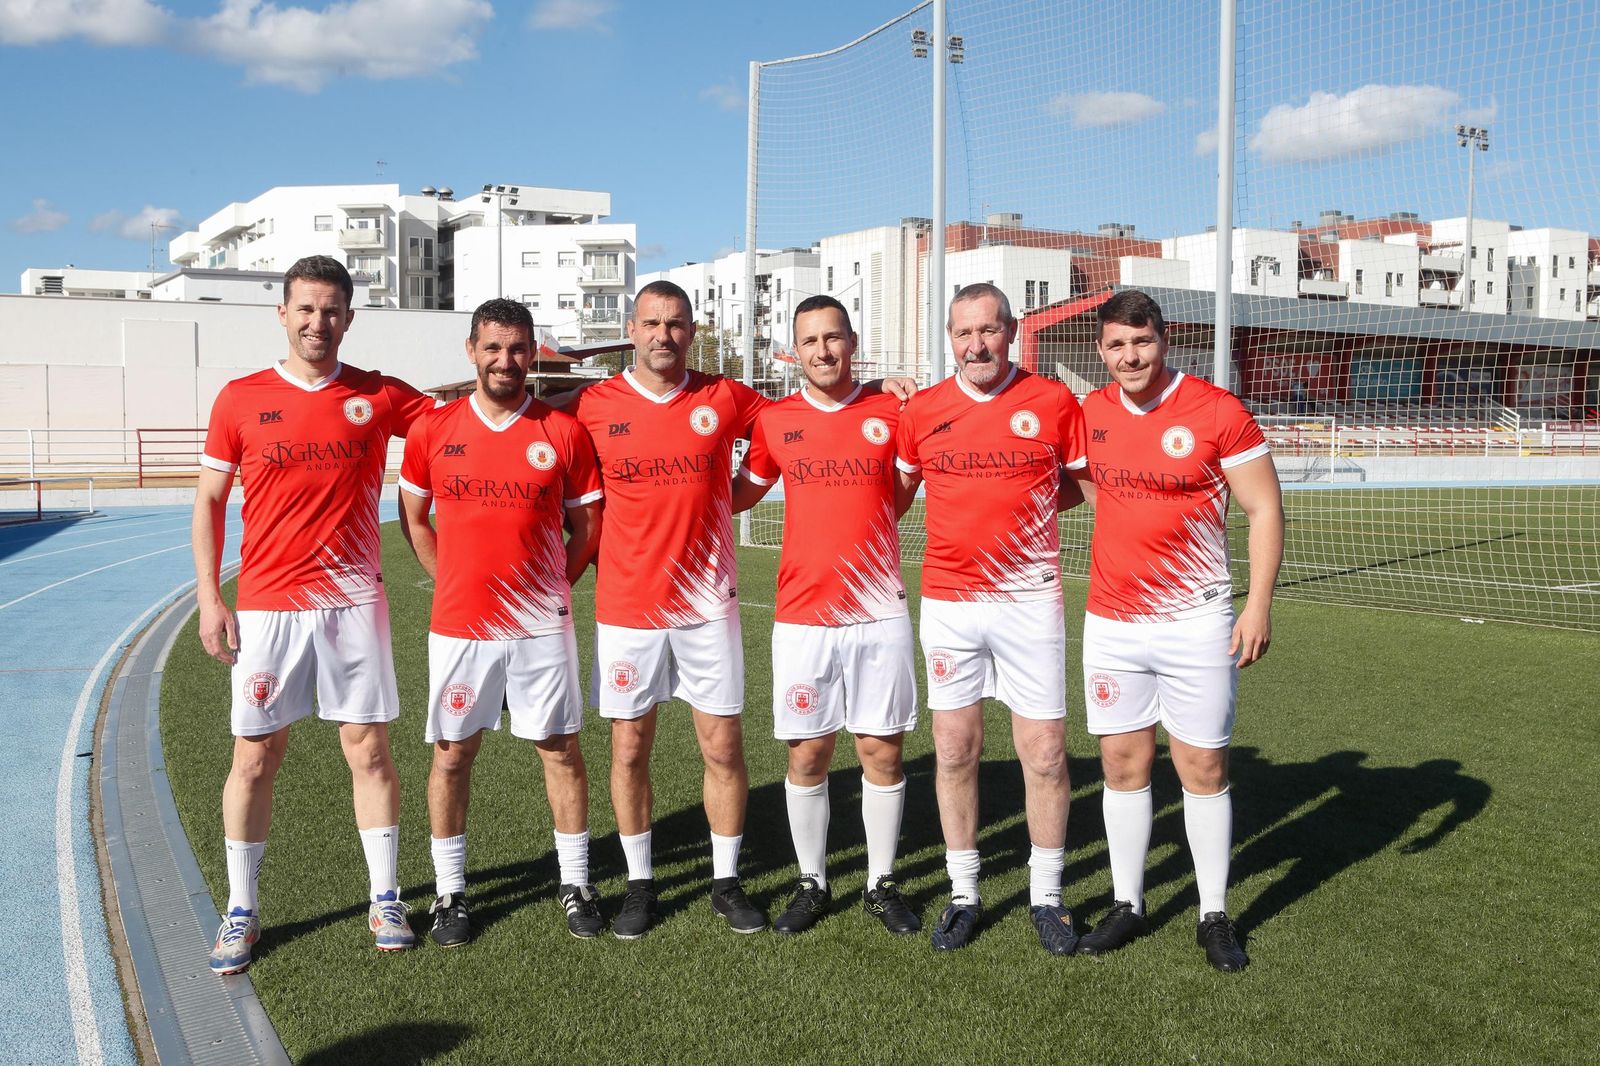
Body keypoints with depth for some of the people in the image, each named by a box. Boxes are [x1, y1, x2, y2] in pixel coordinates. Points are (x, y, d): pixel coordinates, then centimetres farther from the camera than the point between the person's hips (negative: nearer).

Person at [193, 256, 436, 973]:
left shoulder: (378, 397, 2)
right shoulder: (241, 399, 1)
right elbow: (209, 503, 5)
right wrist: (209, 600, 0)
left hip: (353, 603, 0)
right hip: (266, 607, 0)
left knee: (369, 750, 6)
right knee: (254, 757, 5)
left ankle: (385, 898, 20)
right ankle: (241, 910, 20)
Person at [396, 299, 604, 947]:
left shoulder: (564, 433, -1)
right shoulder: (433, 430, 1)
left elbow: (587, 522, 6)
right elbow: (413, 517, 13)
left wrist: (552, 584, 1)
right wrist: (452, 582, 6)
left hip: (542, 625, 0)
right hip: (459, 625, 1)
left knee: (560, 749, 7)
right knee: (452, 753, 7)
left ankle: (575, 884, 21)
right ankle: (450, 891, 22)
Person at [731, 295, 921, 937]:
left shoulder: (891, 412, 2)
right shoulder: (775, 421, 5)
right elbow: (740, 494, 17)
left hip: (879, 613, 0)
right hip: (801, 617, 0)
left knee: (882, 753, 5)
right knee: (807, 756, 6)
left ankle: (880, 884, 22)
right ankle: (812, 884, 24)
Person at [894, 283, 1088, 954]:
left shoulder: (1053, 402, -1)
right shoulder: (921, 410, 4)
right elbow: (895, 492, 16)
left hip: (1029, 601, -1)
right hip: (947, 601, 2)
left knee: (1045, 754, 1)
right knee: (954, 750, 7)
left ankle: (1046, 895, 19)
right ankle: (963, 894, 22)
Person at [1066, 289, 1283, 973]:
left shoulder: (1217, 411, -8)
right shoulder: (1092, 413, 5)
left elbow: (1264, 509, -5)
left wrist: (1258, 606, -12)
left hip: (1196, 622, -4)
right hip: (1110, 621, 4)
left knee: (1203, 768, 4)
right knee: (1122, 763, 9)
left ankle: (1214, 917, 19)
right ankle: (1127, 905, 23)